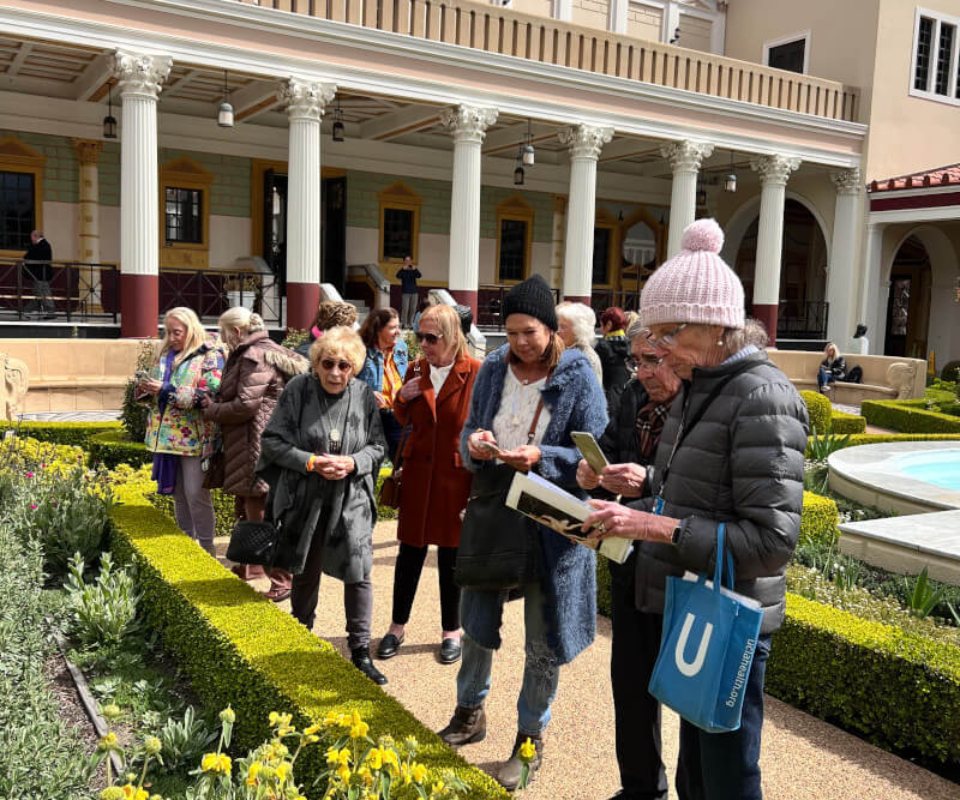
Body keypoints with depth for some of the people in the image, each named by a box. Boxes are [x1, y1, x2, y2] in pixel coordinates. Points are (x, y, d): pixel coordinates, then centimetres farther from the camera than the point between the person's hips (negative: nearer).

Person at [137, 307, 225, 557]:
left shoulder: (209, 356, -7)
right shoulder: (165, 355, 15)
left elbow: (207, 395, -19)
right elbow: (152, 395, 22)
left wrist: (166, 390, -19)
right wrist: (145, 388, -2)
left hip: (194, 437, -7)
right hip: (167, 435, 7)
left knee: (196, 494, -6)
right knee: (178, 494, 15)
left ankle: (206, 550, 5)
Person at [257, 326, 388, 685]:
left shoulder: (364, 396, -3)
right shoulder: (298, 390, -9)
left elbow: (377, 446, 4)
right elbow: (272, 441, -7)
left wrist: (353, 463, -16)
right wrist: (311, 462, -19)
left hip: (352, 500, 1)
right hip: (305, 499, 0)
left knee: (359, 574, -3)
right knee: (305, 573, 16)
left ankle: (361, 652, 12)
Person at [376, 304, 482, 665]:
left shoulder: (476, 372, -11)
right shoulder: (417, 369, 4)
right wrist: (402, 399, -6)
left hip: (457, 474, -3)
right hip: (418, 472, 4)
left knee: (451, 552, 9)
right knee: (410, 549, 9)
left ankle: (451, 631, 25)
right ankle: (397, 627, 24)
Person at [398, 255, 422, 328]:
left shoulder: (414, 269, 7)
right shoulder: (402, 270, 1)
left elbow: (419, 276, -11)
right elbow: (398, 276, -17)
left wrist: (415, 270, -27)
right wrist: (403, 269, -29)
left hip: (414, 292, 3)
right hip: (405, 292, -3)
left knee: (413, 309, 6)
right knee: (405, 308, -8)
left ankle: (410, 323, 16)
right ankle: (404, 323, -2)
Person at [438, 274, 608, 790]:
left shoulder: (578, 378, -11)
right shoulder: (493, 370, 1)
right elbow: (469, 431, 8)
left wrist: (542, 457, -27)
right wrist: (474, 443, -15)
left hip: (553, 525, -4)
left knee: (543, 642, 9)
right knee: (478, 622, 18)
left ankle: (530, 739, 29)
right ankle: (470, 715, 41)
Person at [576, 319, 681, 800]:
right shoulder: (633, 398, 4)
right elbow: (607, 451, 8)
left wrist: (649, 483, -34)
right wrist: (591, 474, -13)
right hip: (630, 562, 7)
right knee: (630, 680, 18)